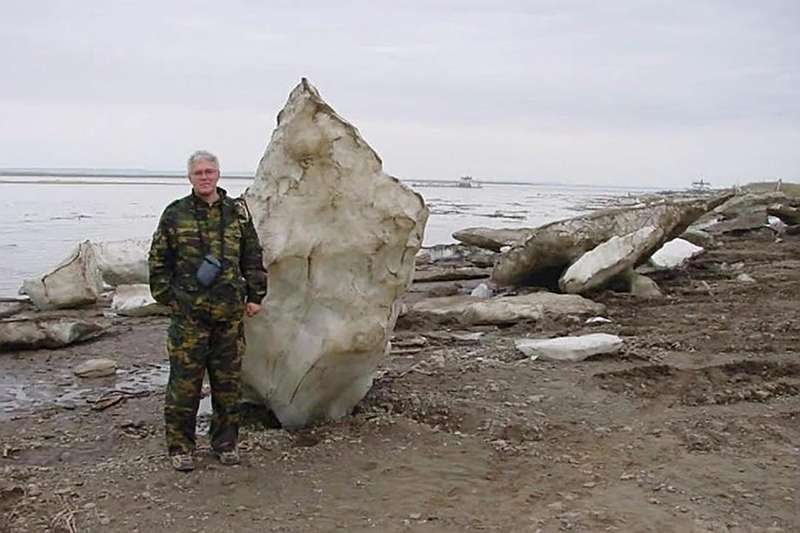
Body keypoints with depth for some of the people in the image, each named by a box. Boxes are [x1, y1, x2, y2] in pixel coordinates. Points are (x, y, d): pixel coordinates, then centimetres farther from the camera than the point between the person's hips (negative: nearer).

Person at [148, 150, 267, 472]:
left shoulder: (237, 212, 9)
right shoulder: (175, 214, 2)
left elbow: (253, 258, 13)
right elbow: (158, 260, 5)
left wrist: (255, 295, 9)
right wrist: (166, 296, 0)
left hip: (230, 313, 2)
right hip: (188, 312, -2)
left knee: (228, 380, 9)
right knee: (185, 382, 0)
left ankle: (225, 442, 23)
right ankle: (180, 446, 14)